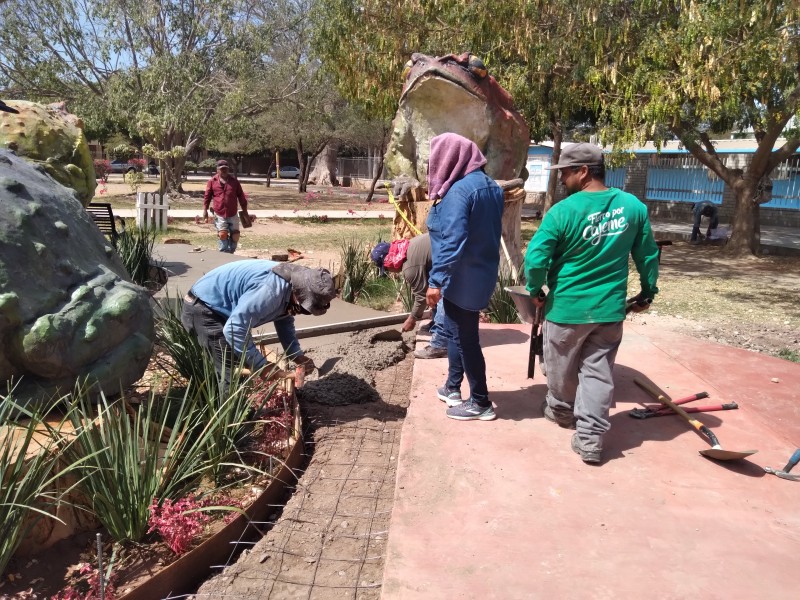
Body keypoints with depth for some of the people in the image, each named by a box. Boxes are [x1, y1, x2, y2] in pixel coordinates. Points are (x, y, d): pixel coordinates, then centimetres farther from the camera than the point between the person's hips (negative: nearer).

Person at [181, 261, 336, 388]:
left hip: (217, 307, 10)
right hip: (203, 309, -10)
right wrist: (263, 367, -30)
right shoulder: (271, 291, -36)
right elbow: (234, 330, -37)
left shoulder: (292, 286, -4)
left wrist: (297, 355, -2)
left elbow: (284, 322, 12)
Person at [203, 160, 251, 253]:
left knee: (235, 235, 2)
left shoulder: (234, 181, 7)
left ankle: (230, 253, 22)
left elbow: (241, 196, 11)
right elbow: (207, 196, 5)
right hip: (219, 215, -2)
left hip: (233, 214, 2)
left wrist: (245, 212, 10)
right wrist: (205, 210, -3)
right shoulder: (212, 181, 3)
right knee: (223, 234, -13)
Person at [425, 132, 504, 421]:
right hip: (480, 272, 10)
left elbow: (452, 241, -27)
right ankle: (453, 387, 35)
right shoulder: (490, 185, 9)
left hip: (462, 277, -10)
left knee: (465, 338, 3)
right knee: (457, 331, 22)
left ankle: (481, 402, 15)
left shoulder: (459, 190, -21)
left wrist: (436, 280, -23)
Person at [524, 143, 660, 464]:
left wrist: (535, 290, 1)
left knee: (562, 368, 19)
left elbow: (535, 259, -17)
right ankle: (590, 439, 11)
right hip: (610, 308, 4)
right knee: (598, 373, 10)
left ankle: (561, 411, 41)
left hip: (567, 307, -3)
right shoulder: (634, 206, -1)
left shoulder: (563, 211, -16)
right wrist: (647, 292, 20)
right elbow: (648, 256, 6)